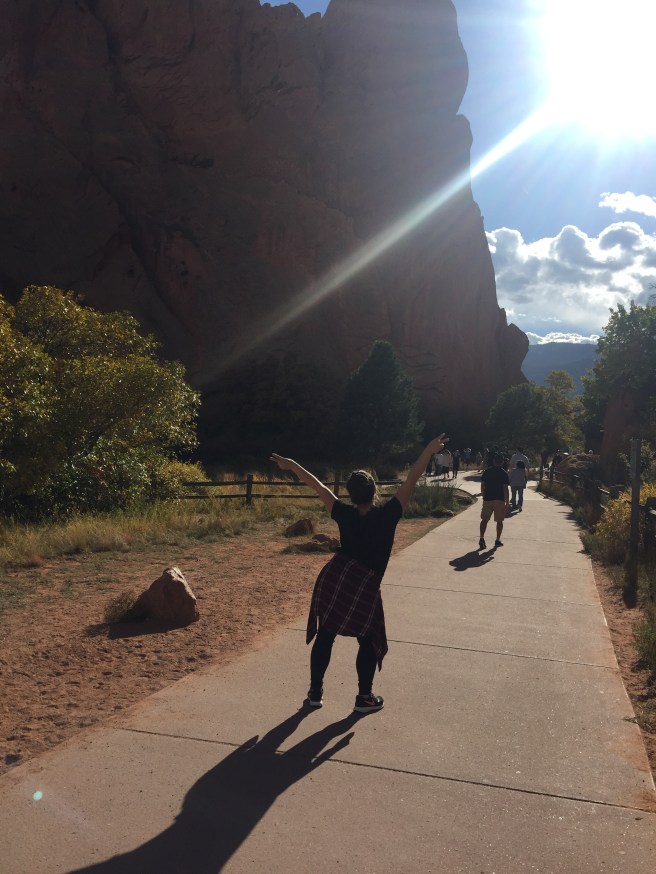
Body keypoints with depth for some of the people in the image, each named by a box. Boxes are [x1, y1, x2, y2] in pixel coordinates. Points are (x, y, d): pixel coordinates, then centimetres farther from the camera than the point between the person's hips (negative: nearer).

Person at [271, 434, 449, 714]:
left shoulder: (345, 515, 3)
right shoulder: (387, 515, -6)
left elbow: (318, 486, 9)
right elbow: (410, 481, -6)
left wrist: (291, 465, 17)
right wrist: (429, 451, -2)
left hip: (332, 578, 3)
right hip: (365, 586, -3)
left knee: (324, 636, 13)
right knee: (369, 641, 14)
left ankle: (315, 693, 22)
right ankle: (364, 697, 21)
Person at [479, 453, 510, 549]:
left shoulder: (487, 471, 3)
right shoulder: (504, 473, -3)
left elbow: (482, 486, 4)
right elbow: (506, 489, -6)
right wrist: (507, 502, -2)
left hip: (488, 499, 1)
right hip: (500, 500, -1)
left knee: (484, 519, 7)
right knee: (499, 521, 10)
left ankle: (482, 538, -7)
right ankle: (498, 540, 12)